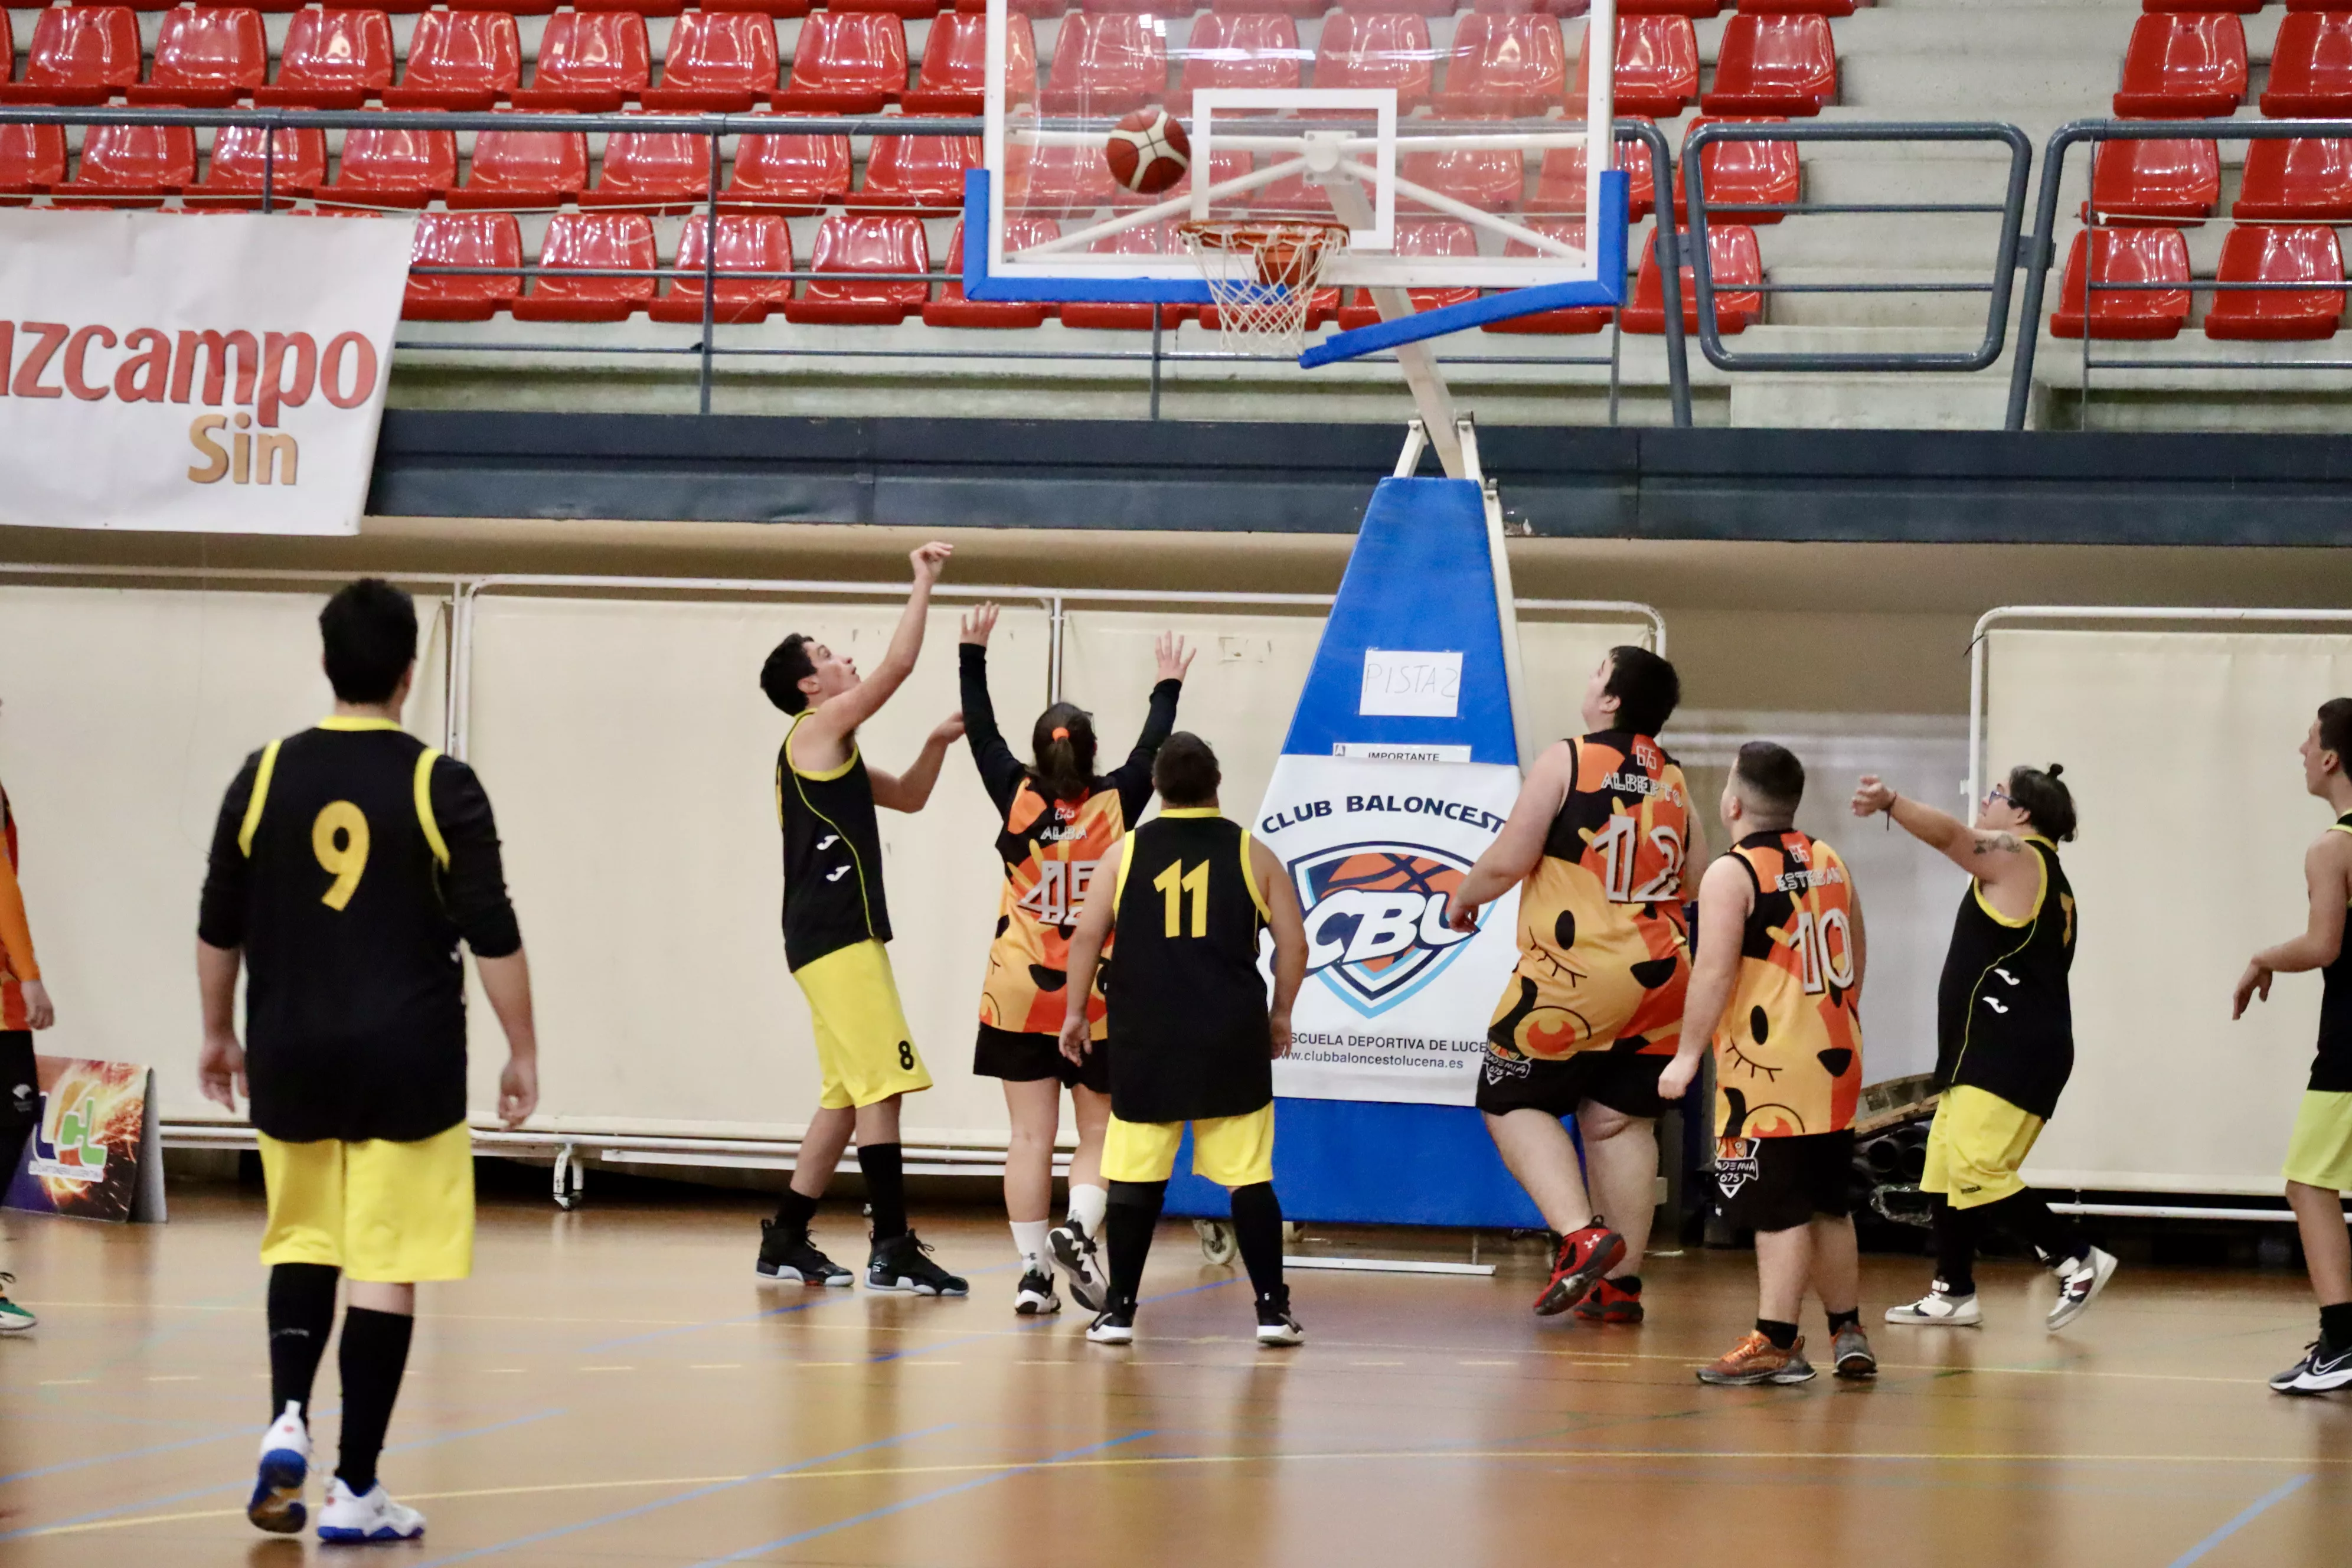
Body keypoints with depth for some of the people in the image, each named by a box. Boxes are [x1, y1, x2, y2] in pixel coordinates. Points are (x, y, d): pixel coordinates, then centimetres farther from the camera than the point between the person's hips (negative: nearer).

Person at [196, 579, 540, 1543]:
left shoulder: (264, 777, 1)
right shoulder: (441, 787, -7)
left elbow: (220, 927, 8)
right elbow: (493, 936, -7)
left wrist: (219, 1033, 22)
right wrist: (522, 1052, 2)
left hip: (292, 1055, 3)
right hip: (407, 1061, -3)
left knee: (302, 1242, 21)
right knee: (385, 1267, 1)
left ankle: (288, 1418, -1)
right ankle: (354, 1491, 1)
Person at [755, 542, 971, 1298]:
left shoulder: (830, 753, 21)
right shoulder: (816, 730, -7)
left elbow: (908, 797, 29)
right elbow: (896, 667, -14)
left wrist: (939, 742, 13)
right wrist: (923, 581, -7)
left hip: (837, 937, 10)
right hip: (837, 936, -10)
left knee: (847, 1094, 12)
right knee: (882, 1085, -12)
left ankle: (786, 1241, 14)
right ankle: (893, 1249, -14)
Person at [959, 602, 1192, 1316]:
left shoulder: (1018, 800, -6)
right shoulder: (1114, 804, -7)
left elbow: (983, 734, 5)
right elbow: (1151, 749, 9)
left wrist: (973, 653, 15)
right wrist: (1168, 687, 24)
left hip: (1021, 995, 1)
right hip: (1095, 998, -1)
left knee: (1031, 1136, 2)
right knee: (1099, 1134, 8)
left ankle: (1034, 1271, -1)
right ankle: (1079, 1226, -19)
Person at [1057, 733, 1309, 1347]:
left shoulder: (1127, 852, 4)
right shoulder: (1251, 853, 4)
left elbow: (1086, 935, 2)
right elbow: (1294, 942, 5)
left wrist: (1075, 1012, 11)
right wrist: (1279, 1014, 17)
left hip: (1146, 1041, 0)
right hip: (1233, 1041, 0)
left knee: (1135, 1179, 5)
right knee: (1249, 1177, 2)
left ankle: (1119, 1310, 6)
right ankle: (1273, 1310, 1)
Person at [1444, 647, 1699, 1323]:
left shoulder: (1567, 761, -8)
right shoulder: (1675, 780, 9)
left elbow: (1507, 861, -11)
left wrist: (1463, 898, 8)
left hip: (1577, 973, -6)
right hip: (1660, 973, 6)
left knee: (1514, 1101, 6)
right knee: (1621, 1122, 11)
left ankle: (1581, 1236, -12)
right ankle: (1620, 1282, 10)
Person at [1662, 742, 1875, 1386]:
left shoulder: (1731, 874, -12)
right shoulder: (1830, 862, 11)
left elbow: (1715, 973, -18)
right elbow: (1855, 958, 20)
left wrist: (1687, 1056, -12)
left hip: (1769, 1071, -8)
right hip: (1834, 1062, 8)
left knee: (1781, 1210, -6)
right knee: (1830, 1205, 17)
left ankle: (1776, 1344, -6)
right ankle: (1848, 1333, 23)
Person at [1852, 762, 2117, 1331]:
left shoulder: (2019, 857, -9)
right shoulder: (2046, 879, 21)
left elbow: (1950, 836, -26)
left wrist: (1890, 803, -40)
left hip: (2009, 1053, -11)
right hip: (1988, 1051, 11)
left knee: (1977, 1171, -16)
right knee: (1946, 1164, 14)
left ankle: (2077, 1259, -11)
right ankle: (1954, 1293, 17)